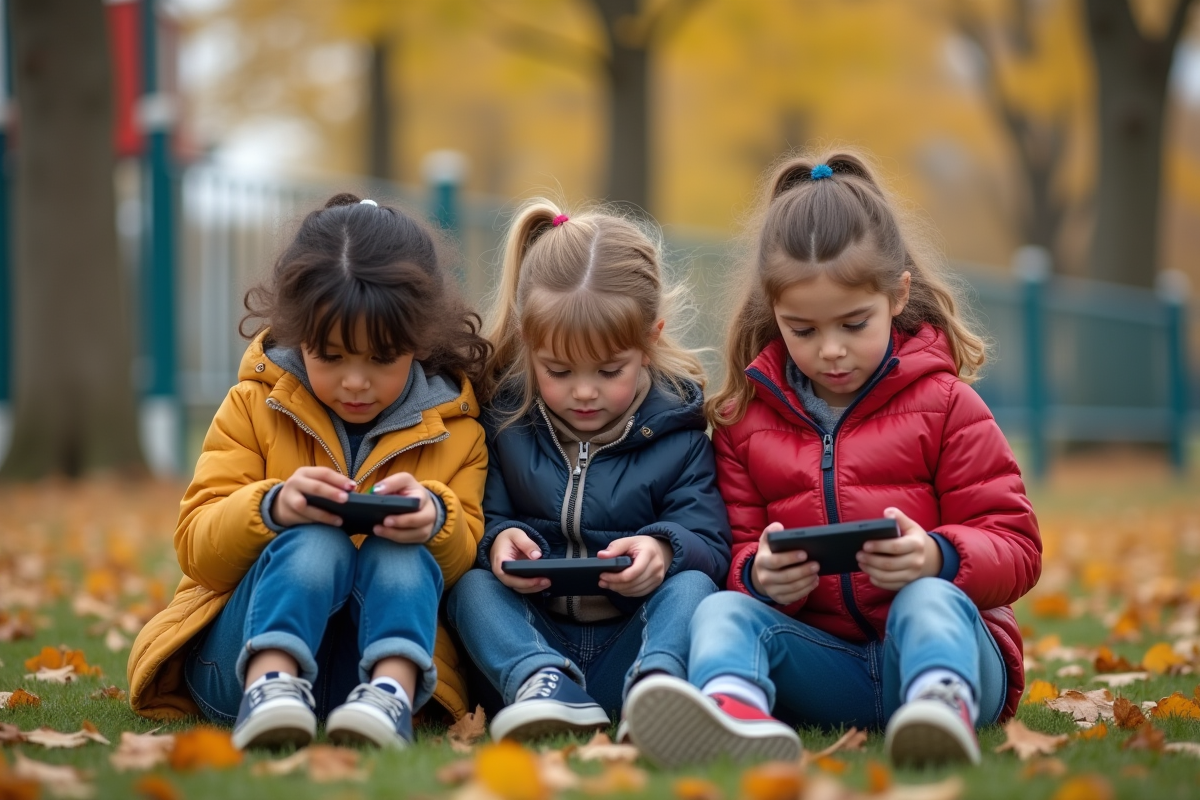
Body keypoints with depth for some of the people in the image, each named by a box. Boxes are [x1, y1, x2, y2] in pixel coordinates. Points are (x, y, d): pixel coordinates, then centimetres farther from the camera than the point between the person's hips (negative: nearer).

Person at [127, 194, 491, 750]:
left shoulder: (454, 427, 6)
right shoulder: (254, 406, 3)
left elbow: (465, 558, 0)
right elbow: (197, 548, -4)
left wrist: (435, 519, -25)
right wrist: (272, 507, -27)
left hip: (385, 645, 1)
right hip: (239, 652, -1)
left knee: (400, 555, -30)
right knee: (315, 543, -31)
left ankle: (390, 692, -51)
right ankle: (271, 685, -52)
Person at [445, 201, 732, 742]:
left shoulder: (676, 433, 4)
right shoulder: (503, 418, 7)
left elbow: (711, 544, -3)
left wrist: (667, 550, -27)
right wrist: (496, 540, -22)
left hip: (628, 647, -1)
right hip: (527, 642, 1)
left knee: (691, 585, -28)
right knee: (471, 582, -24)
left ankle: (657, 682, -59)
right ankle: (543, 687, -50)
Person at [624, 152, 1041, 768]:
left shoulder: (944, 405, 7)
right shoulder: (744, 418, 14)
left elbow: (1016, 548, 3)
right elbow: (738, 550, 13)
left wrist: (939, 558, -21)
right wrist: (759, 576, -14)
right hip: (822, 664, 2)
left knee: (929, 600, -34)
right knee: (724, 610, -25)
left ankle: (943, 705, -69)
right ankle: (733, 708, -62)